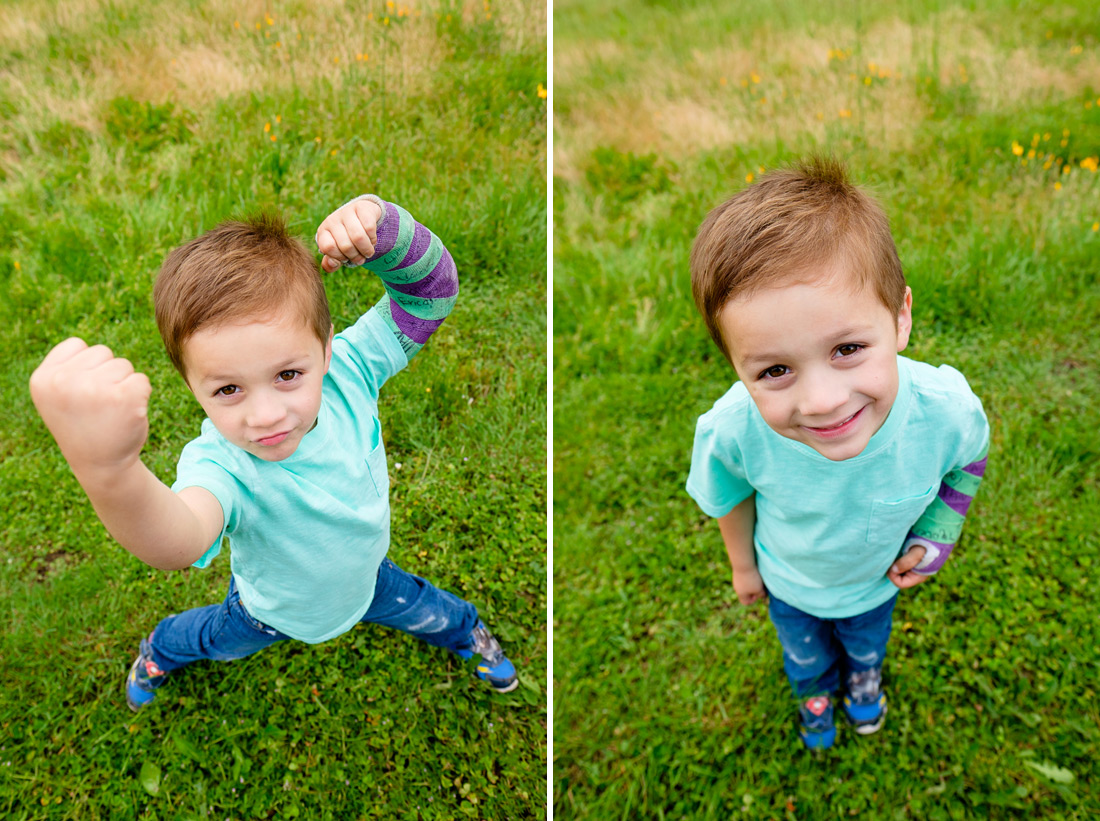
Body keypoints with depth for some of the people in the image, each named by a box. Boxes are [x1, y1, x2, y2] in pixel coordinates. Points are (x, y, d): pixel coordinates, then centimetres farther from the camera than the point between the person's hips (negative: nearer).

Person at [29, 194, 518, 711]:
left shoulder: (350, 369, -33)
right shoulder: (221, 464, -46)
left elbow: (428, 292, -27)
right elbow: (181, 542, -70)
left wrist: (382, 224, -50)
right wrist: (107, 470, -93)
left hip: (364, 576, 2)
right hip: (273, 610, -2)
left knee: (428, 611, 27)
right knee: (216, 637, 29)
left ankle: (465, 630, 64)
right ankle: (162, 647, 65)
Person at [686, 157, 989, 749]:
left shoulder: (945, 408, -40)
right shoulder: (731, 431, -42)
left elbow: (969, 459, -11)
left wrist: (937, 534, -14)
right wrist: (743, 565, 1)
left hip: (878, 577, 1)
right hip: (789, 585, -1)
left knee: (868, 642, 36)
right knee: (804, 653, 33)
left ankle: (864, 677, 72)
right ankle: (814, 692, 69)